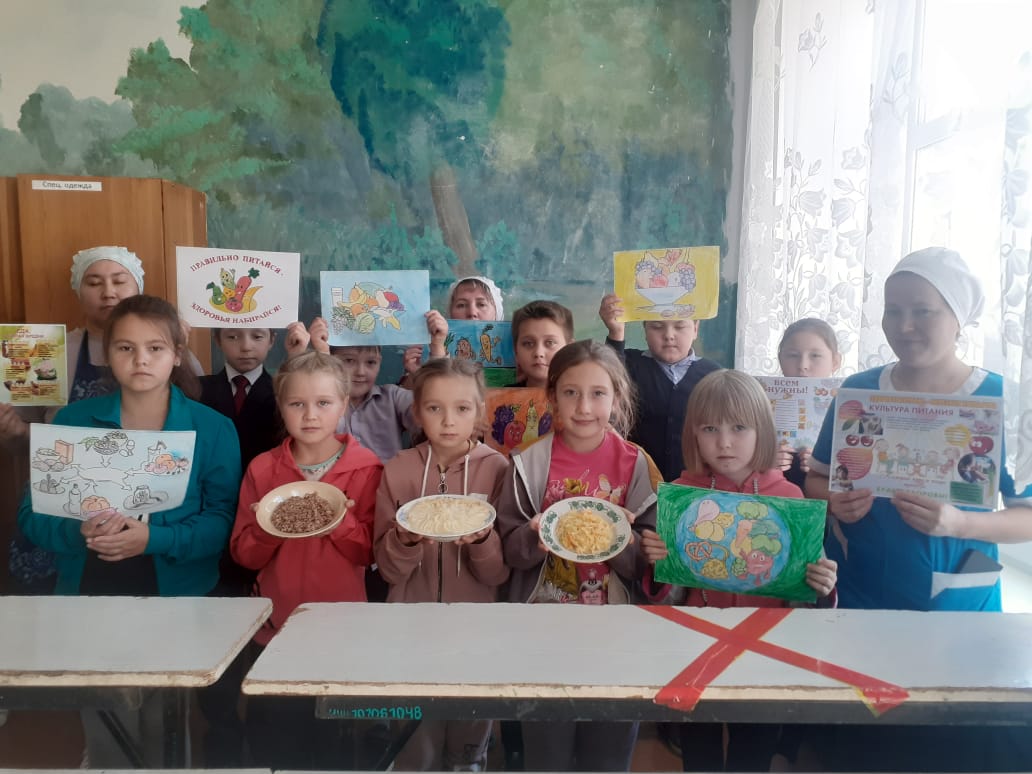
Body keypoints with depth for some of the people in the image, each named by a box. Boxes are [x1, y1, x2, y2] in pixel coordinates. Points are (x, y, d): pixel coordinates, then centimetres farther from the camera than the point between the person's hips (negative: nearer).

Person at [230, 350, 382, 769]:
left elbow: (370, 553, -7)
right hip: (276, 625, 2)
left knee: (333, 738, 11)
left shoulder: (366, 468, -6)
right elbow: (244, 555, 1)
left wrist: (340, 519, -23)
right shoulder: (261, 469, 0)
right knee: (271, 739, 12)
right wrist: (268, 526, -18)